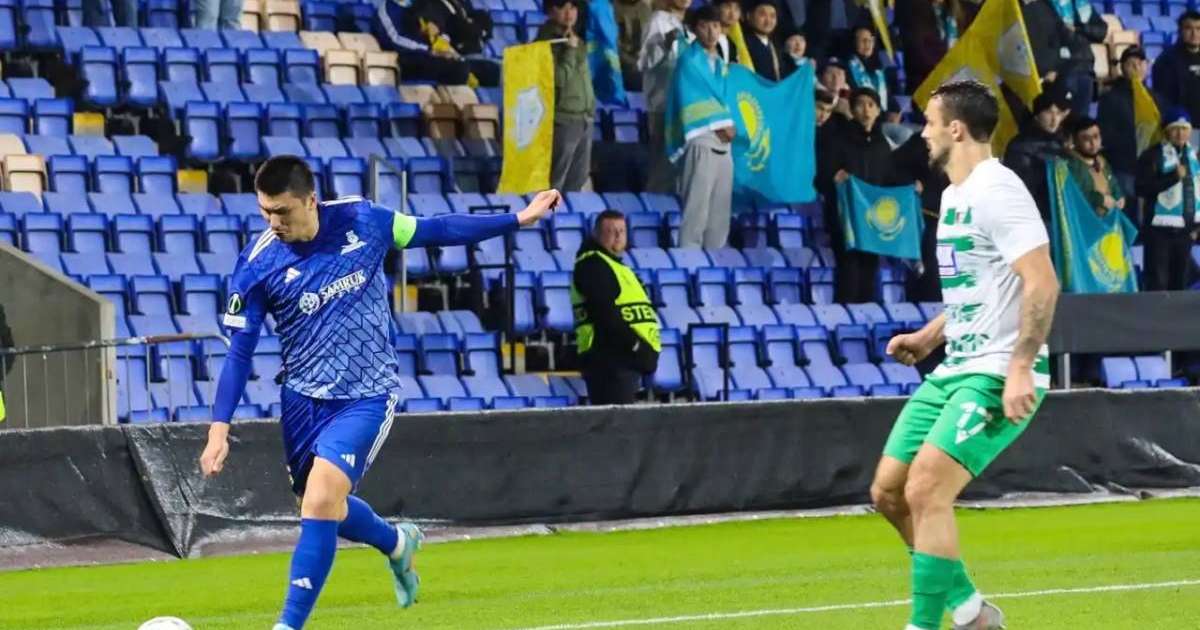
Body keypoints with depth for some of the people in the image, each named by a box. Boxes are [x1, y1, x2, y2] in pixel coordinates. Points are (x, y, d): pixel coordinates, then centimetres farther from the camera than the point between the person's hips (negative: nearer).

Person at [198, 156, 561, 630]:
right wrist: (219, 429, -15)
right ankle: (396, 543, 50)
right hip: (303, 399, 3)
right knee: (324, 509, 17)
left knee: (320, 502, -21)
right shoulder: (257, 264, -13)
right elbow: (239, 351, -8)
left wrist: (519, 220, 6)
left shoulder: (361, 221, -11)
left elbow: (434, 231, 4)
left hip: (366, 396, -3)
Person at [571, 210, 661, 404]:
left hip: (626, 358, 11)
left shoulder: (614, 265, 24)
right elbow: (604, 312, -19)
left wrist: (643, 350, 14)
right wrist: (635, 344, -20)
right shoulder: (592, 265, -8)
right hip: (610, 357, -11)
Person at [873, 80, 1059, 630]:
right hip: (954, 371, 10)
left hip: (998, 376, -10)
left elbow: (1042, 283, -22)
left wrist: (1021, 367, -27)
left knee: (925, 493, -19)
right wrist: (928, 337, 17)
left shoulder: (995, 189, -15)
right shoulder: (954, 195, 17)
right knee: (888, 493, 7)